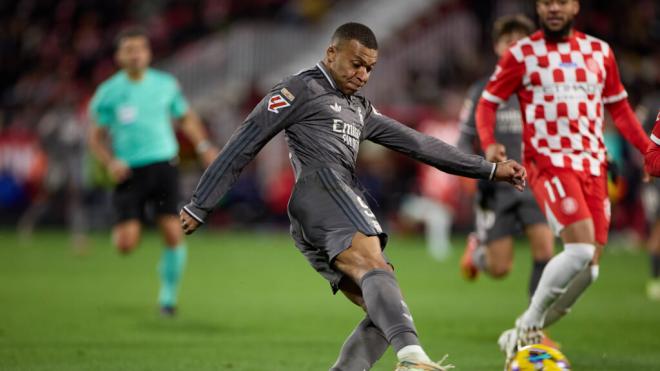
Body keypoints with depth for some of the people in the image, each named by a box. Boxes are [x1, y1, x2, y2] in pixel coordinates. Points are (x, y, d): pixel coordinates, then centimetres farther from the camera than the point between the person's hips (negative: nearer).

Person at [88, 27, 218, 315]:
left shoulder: (165, 84, 5)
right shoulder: (108, 92, 0)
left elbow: (186, 118, 19)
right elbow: (96, 136, 6)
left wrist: (204, 146, 5)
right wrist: (111, 162, -12)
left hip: (163, 165, 1)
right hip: (129, 171, -1)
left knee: (173, 235, -11)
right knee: (127, 245, -10)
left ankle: (168, 294, 11)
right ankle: (120, 229, 29)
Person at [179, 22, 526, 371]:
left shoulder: (359, 109, 34)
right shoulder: (301, 89, 10)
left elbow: (417, 143, 32)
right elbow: (244, 145, 6)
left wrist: (490, 169, 28)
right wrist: (199, 207, 2)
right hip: (322, 187, -9)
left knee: (385, 315, -4)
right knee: (375, 267, -33)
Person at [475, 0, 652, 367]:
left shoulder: (600, 52, 11)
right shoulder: (522, 54, 0)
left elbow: (619, 107, 20)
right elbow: (488, 102, 3)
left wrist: (648, 149, 9)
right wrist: (489, 143, -15)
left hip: (593, 165, 5)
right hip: (550, 162, -5)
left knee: (590, 264, -1)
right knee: (581, 248, -23)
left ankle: (526, 336, 16)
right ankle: (529, 324, -6)